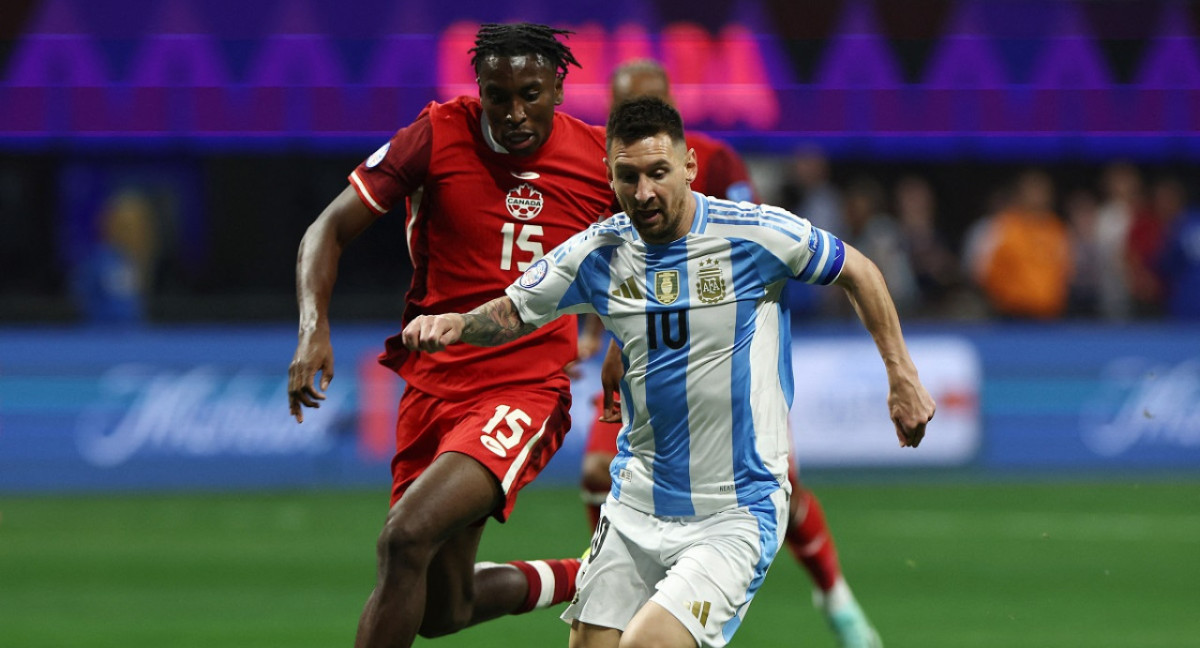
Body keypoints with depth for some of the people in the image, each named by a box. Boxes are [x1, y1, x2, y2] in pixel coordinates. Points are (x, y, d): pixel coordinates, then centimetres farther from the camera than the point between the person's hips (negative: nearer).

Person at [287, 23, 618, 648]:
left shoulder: (600, 158, -5)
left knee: (405, 539, -27)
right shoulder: (439, 135, -7)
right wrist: (313, 328, -20)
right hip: (433, 381, 3)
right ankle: (577, 581, 40)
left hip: (526, 392, -3)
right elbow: (331, 229, -4)